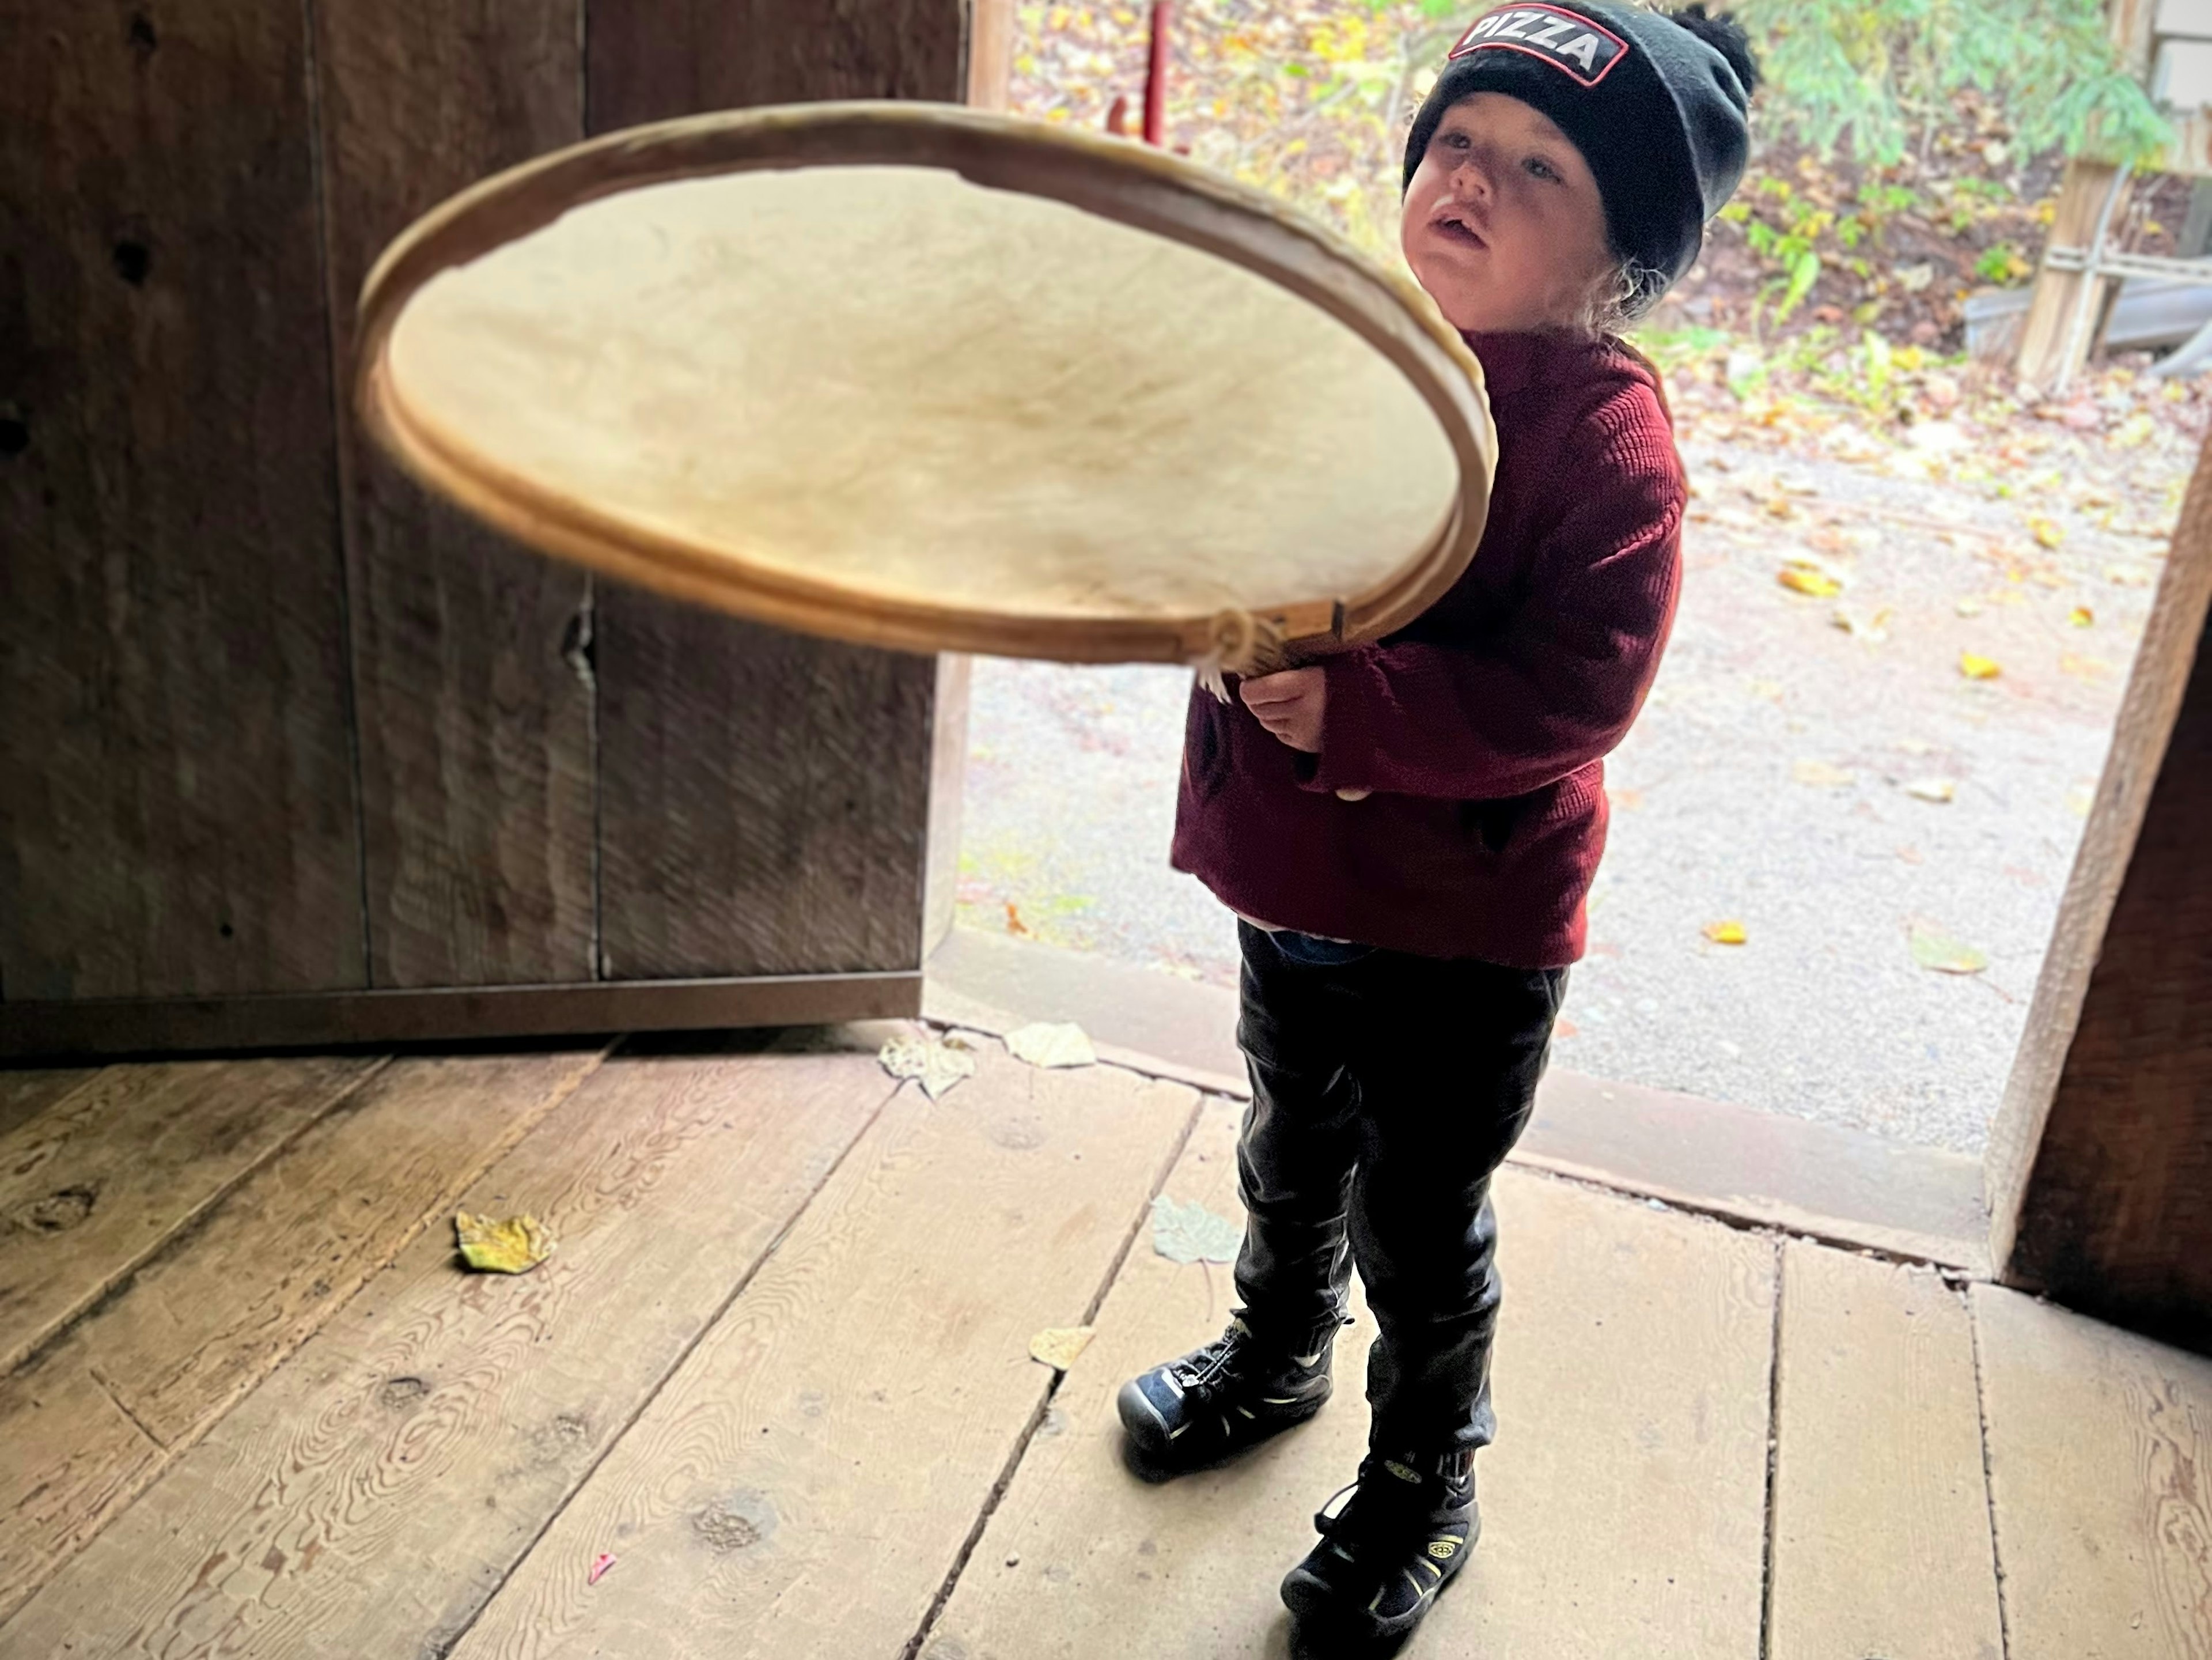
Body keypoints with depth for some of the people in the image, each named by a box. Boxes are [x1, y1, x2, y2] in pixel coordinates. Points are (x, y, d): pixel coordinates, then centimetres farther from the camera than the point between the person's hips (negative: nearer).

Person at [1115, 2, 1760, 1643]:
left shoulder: (1609, 434, -19)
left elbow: (1574, 694, -27)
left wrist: (1358, 709, -36)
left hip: (1469, 922, -6)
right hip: (1296, 880, 6)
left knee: (1419, 1227, 11)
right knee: (1291, 1156, 27)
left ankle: (1426, 1478, 38)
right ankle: (1276, 1358, 55)